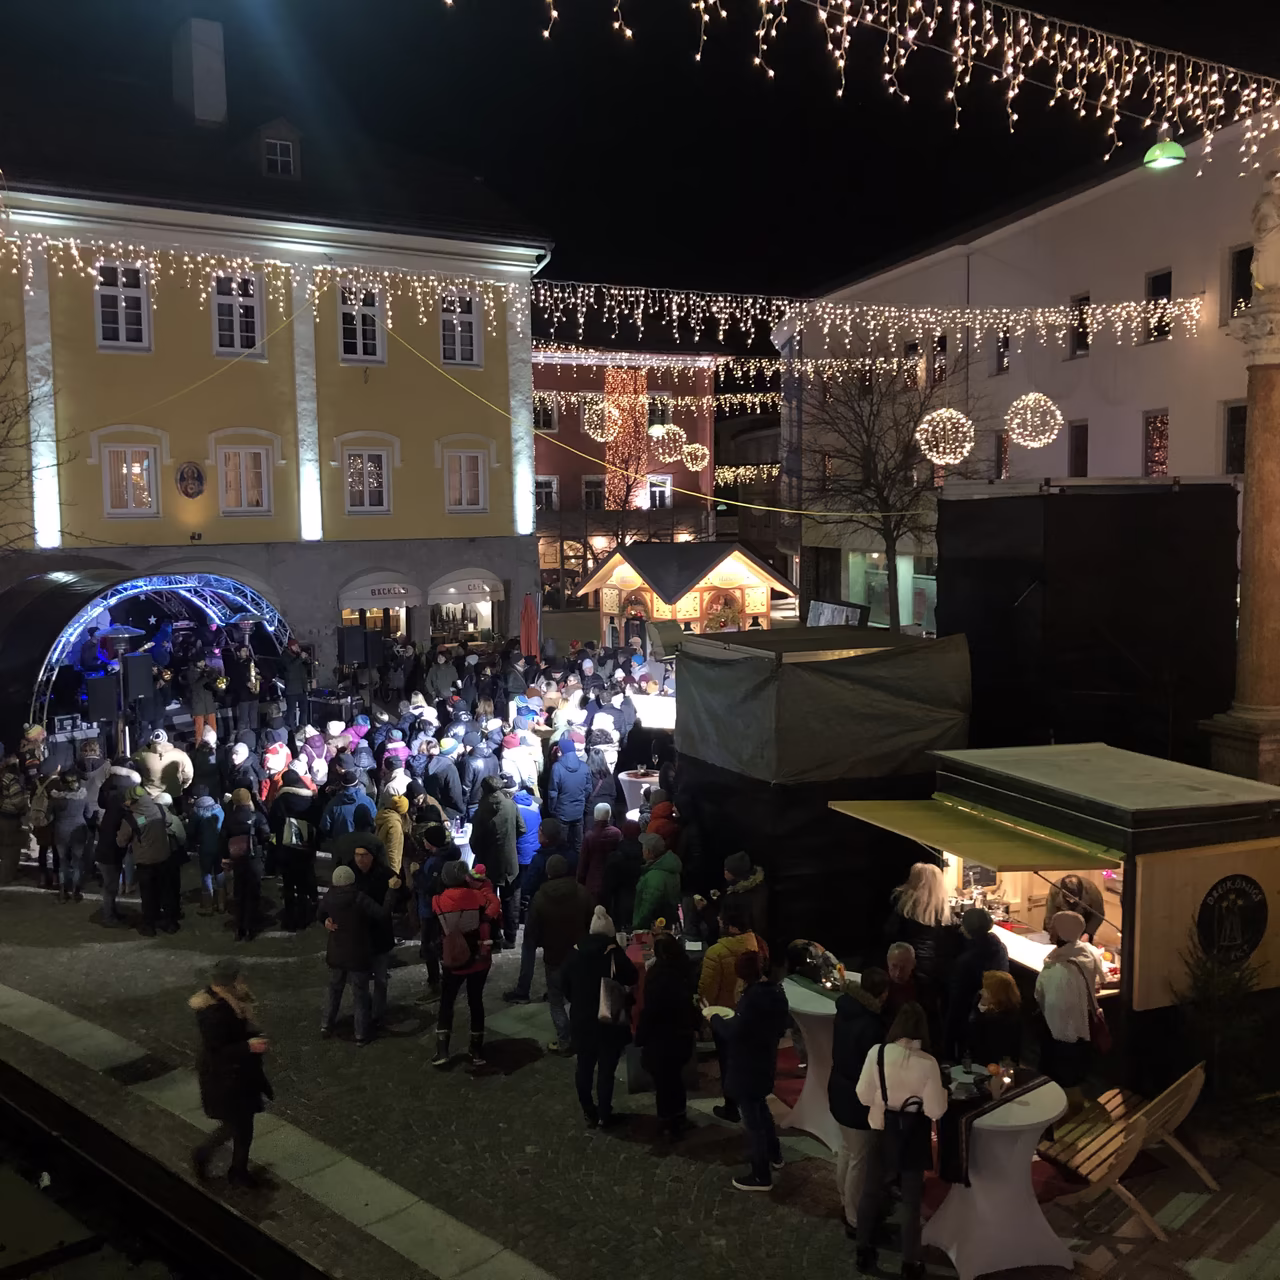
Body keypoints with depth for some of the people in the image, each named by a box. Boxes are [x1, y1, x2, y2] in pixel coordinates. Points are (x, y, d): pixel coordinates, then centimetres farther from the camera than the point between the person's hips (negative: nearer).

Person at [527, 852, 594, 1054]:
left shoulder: (540, 898, -16)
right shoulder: (582, 893, -10)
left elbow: (532, 931, -9)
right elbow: (593, 922, -1)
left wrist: (538, 943, 12)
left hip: (554, 956, -3)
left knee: (556, 1001, 10)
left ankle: (564, 1042, 12)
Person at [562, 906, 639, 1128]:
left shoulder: (575, 953, -1)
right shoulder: (613, 953, -17)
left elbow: (566, 987, 8)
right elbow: (632, 979, -9)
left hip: (581, 1019, 4)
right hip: (609, 1020, -4)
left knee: (584, 1066, 16)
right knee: (606, 1068, 5)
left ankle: (589, 1112, 25)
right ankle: (604, 1116, 12)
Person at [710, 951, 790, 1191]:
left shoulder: (753, 997, -28)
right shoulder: (776, 992, 1)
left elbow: (734, 1031, -27)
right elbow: (781, 1025, 13)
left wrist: (715, 1018, -9)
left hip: (747, 1068, -9)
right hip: (765, 1062, 9)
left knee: (752, 1119, 3)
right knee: (761, 1110, 29)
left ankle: (761, 1176, 14)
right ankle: (774, 1155, 44)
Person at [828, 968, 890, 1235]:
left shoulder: (846, 1009, -4)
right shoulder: (870, 1026, -31)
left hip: (840, 1090, 9)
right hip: (859, 1098, -9)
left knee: (846, 1150, 25)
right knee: (859, 1160, 7)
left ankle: (847, 1204, 43)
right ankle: (855, 1220, 20)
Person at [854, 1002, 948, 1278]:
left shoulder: (877, 1054, -17)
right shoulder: (927, 1063, -21)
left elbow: (864, 1096, -8)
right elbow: (935, 1111, -16)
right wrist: (943, 1092, 3)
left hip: (881, 1133, 1)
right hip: (912, 1138, -1)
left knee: (871, 1192, 21)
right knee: (911, 1199, 19)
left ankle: (864, 1252, 35)